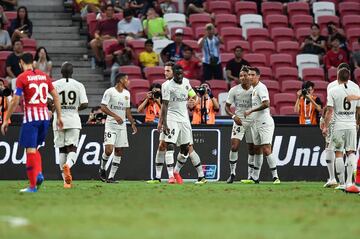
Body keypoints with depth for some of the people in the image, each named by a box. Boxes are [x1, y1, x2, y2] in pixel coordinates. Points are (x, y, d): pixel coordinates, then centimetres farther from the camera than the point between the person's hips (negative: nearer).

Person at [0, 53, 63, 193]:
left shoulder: (22, 78, -5)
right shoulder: (44, 76, 11)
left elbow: (15, 101, -10)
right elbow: (55, 96, 10)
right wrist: (59, 117, 15)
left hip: (30, 118, -6)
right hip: (45, 117, 6)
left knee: (30, 150, -3)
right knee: (34, 148, 19)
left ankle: (33, 185, -5)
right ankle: (39, 173, -5)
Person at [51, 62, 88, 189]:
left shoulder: (55, 85, -2)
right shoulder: (79, 85, 0)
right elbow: (84, 104, -7)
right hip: (73, 121, 0)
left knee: (62, 150, 10)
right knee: (72, 149, 0)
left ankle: (66, 180, 9)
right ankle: (68, 164, -34)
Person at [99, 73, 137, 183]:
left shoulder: (127, 93, 13)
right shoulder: (109, 92, -7)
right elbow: (103, 107, -12)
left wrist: (132, 123, 14)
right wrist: (115, 116, -23)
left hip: (122, 125, 6)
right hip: (111, 124, -6)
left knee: (119, 152, 2)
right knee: (109, 150, -17)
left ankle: (111, 177, 6)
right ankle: (102, 169, 11)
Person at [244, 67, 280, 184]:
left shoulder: (261, 87, -12)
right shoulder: (254, 89, 17)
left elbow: (266, 104, -23)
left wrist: (251, 111, -17)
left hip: (264, 122, -10)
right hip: (256, 123, 10)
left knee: (266, 150, -14)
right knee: (257, 150, 14)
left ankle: (275, 176, -12)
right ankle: (255, 177, 20)